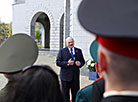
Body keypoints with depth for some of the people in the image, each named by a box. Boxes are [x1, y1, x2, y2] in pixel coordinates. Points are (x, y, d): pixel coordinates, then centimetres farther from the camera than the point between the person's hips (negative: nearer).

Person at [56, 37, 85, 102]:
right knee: (65, 94, 5)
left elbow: (83, 61, 14)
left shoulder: (78, 51, 12)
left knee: (75, 93, 7)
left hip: (75, 75, 2)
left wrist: (80, 63, -10)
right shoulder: (62, 51, 2)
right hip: (65, 76, -2)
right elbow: (58, 62, -4)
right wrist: (67, 63, -17)